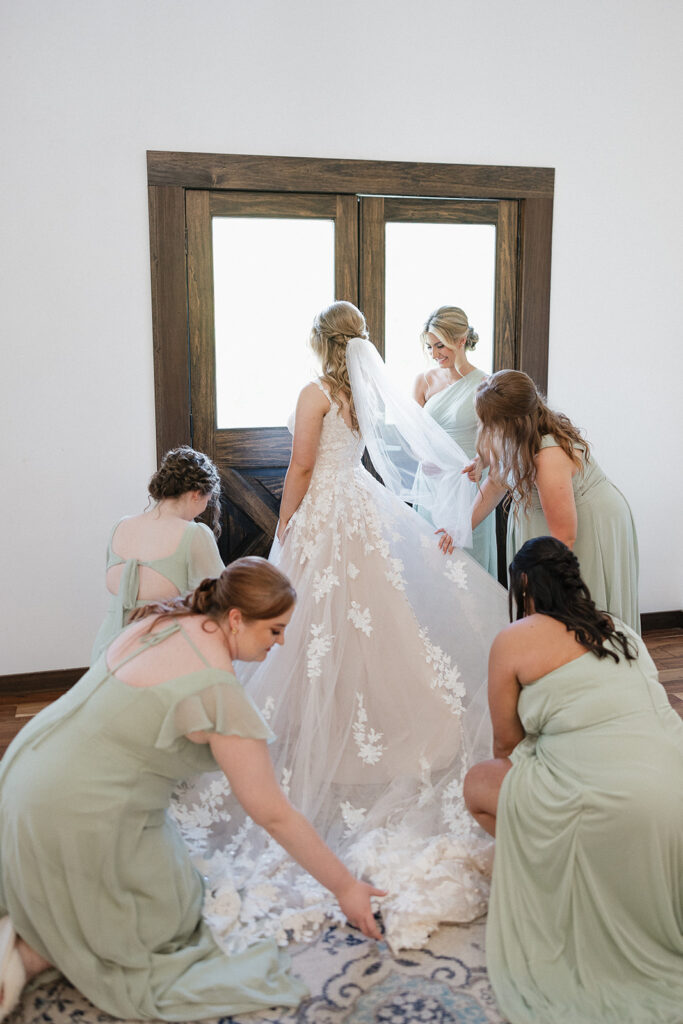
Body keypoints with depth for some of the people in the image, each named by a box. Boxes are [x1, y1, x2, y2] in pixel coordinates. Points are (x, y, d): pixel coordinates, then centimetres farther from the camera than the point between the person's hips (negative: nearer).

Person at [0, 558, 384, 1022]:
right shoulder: (218, 691, -26)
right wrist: (346, 888, -9)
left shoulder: (166, 620, -2)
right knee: (164, 922, 12)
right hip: (76, 819, -9)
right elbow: (274, 815, -20)